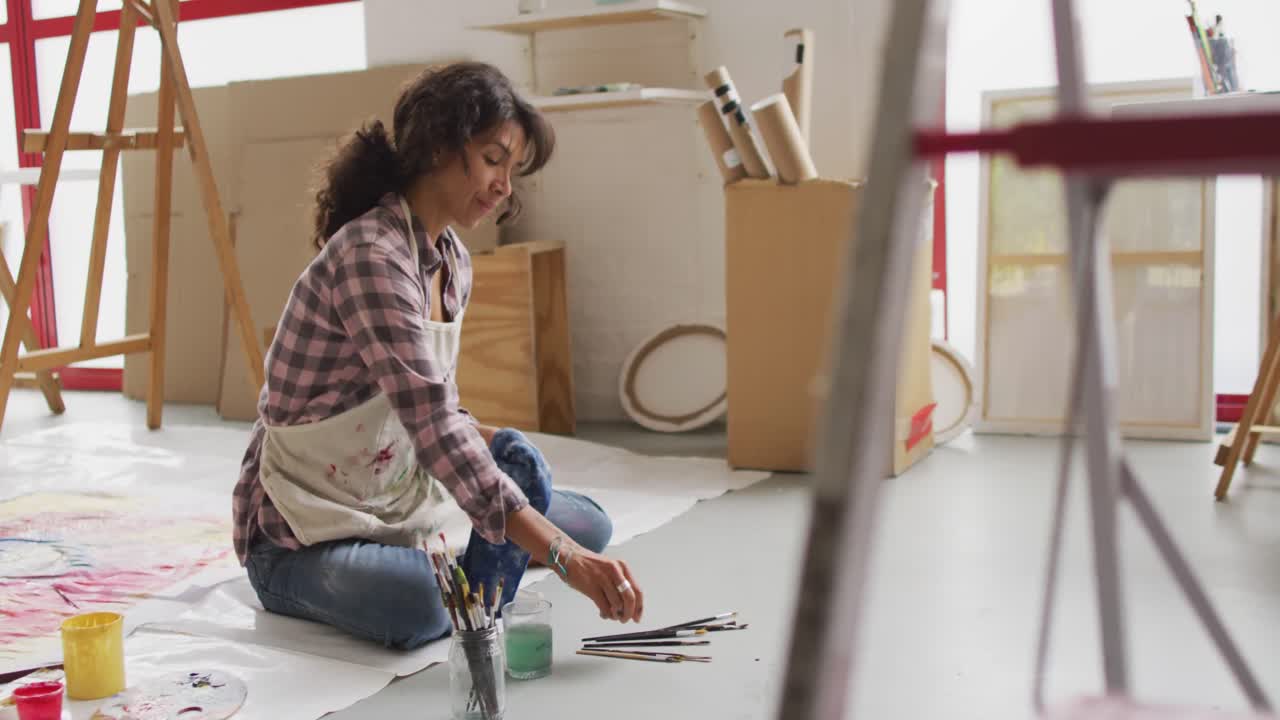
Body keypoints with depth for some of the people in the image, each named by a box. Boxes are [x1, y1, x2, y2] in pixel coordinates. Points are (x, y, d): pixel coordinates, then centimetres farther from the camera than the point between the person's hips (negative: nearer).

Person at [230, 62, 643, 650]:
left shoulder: (454, 262, 4)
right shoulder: (371, 256, -26)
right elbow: (429, 426, -36)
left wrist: (499, 446, -8)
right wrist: (561, 555, -40)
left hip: (398, 502, 8)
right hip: (300, 535, -8)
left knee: (589, 526, 0)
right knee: (419, 608, -38)